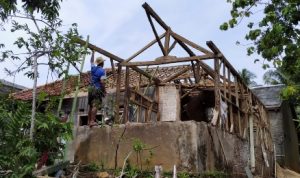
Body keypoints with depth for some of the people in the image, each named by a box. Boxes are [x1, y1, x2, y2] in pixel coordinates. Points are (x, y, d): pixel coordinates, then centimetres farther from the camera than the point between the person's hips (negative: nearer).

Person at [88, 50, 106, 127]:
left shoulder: (93, 68, 10)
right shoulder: (102, 70, -9)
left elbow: (92, 61, 32)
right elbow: (102, 82, -18)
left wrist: (93, 53, 44)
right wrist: (104, 91, -9)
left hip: (91, 88, 7)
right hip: (97, 89, -7)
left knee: (91, 106, 12)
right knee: (95, 106, -9)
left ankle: (89, 121, 16)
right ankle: (92, 121, -15)